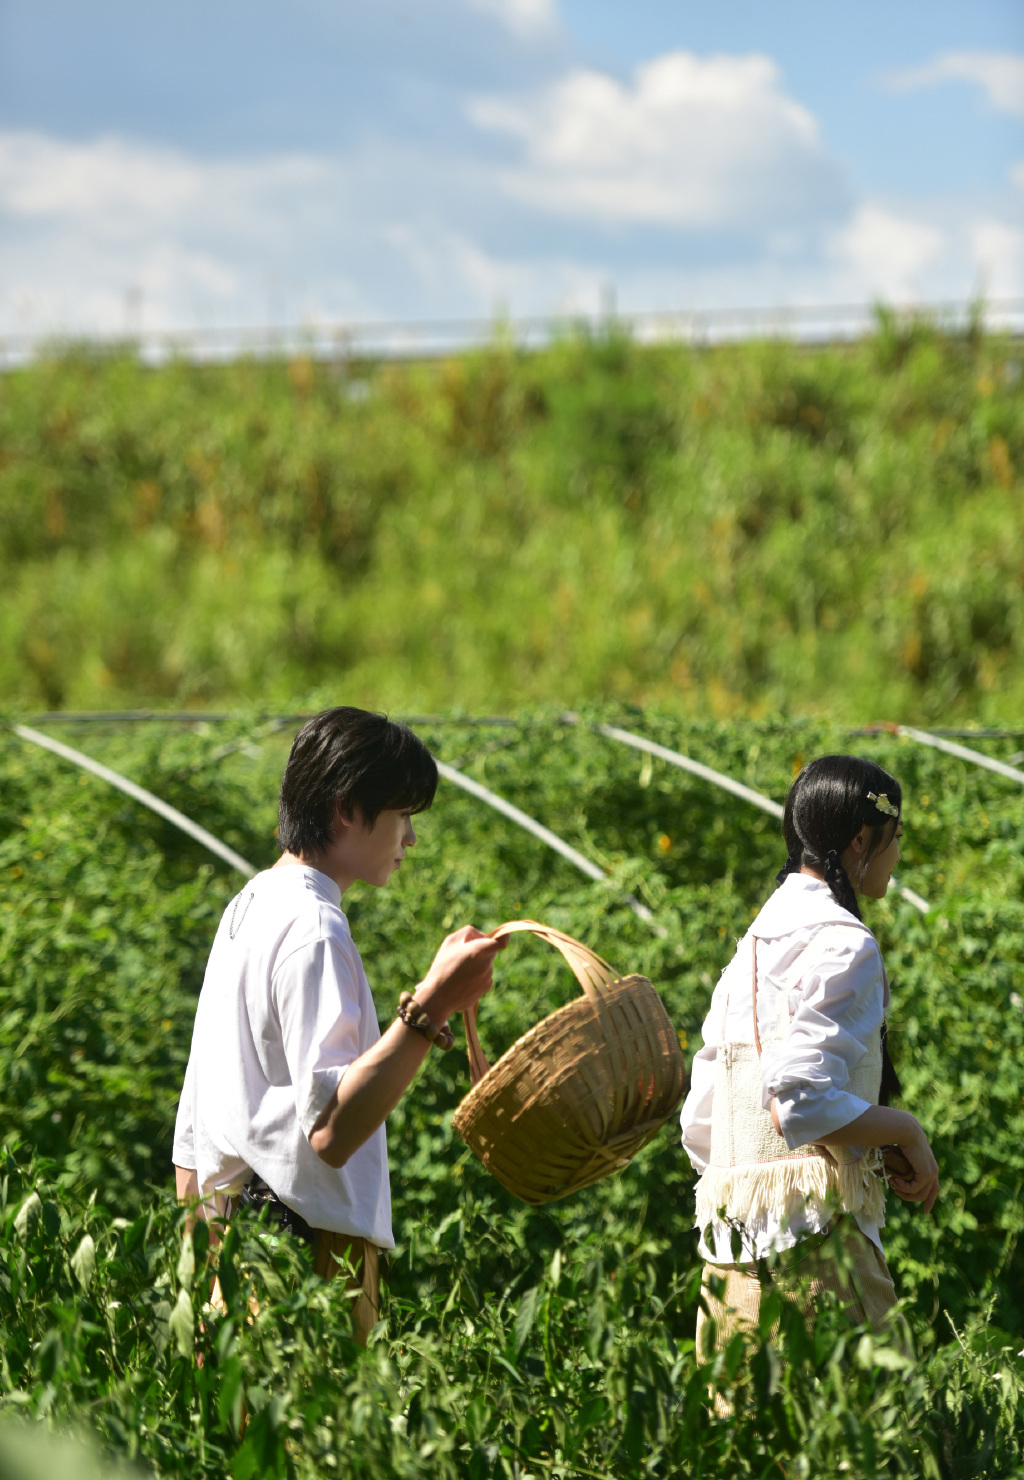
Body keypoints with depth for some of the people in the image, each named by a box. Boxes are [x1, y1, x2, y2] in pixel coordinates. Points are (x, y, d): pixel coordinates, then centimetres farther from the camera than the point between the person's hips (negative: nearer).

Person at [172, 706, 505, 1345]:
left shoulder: (249, 907, 15)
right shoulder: (313, 931, -15)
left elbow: (191, 1137, 19)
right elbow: (331, 1129, -26)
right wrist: (430, 1007, -30)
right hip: (309, 1254, -10)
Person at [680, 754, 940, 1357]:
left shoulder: (755, 940, 19)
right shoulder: (842, 943, -8)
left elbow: (701, 1129, 18)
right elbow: (801, 1105, -19)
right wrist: (904, 1131, -4)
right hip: (817, 1233, -9)